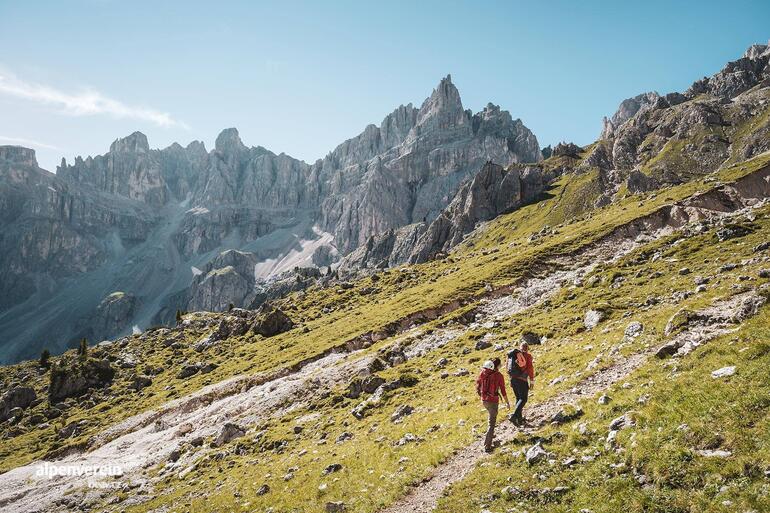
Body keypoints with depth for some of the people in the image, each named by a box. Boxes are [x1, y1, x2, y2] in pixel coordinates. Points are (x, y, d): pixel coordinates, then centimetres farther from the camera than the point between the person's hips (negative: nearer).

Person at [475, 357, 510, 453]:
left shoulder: (483, 373, -2)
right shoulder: (499, 376, -13)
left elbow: (478, 385, 6)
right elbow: (503, 391, -10)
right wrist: (507, 403, 4)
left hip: (484, 400, 5)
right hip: (493, 401, -5)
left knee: (490, 414, 34)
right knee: (491, 424, 1)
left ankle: (490, 435, 43)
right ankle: (487, 446, -4)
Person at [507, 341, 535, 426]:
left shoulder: (512, 355, 14)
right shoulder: (527, 356, -3)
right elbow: (530, 368, -8)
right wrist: (532, 381, -3)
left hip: (513, 379, 6)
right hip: (522, 380, -6)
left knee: (518, 398, 17)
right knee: (523, 399, -2)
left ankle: (520, 418, 17)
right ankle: (514, 415, -19)